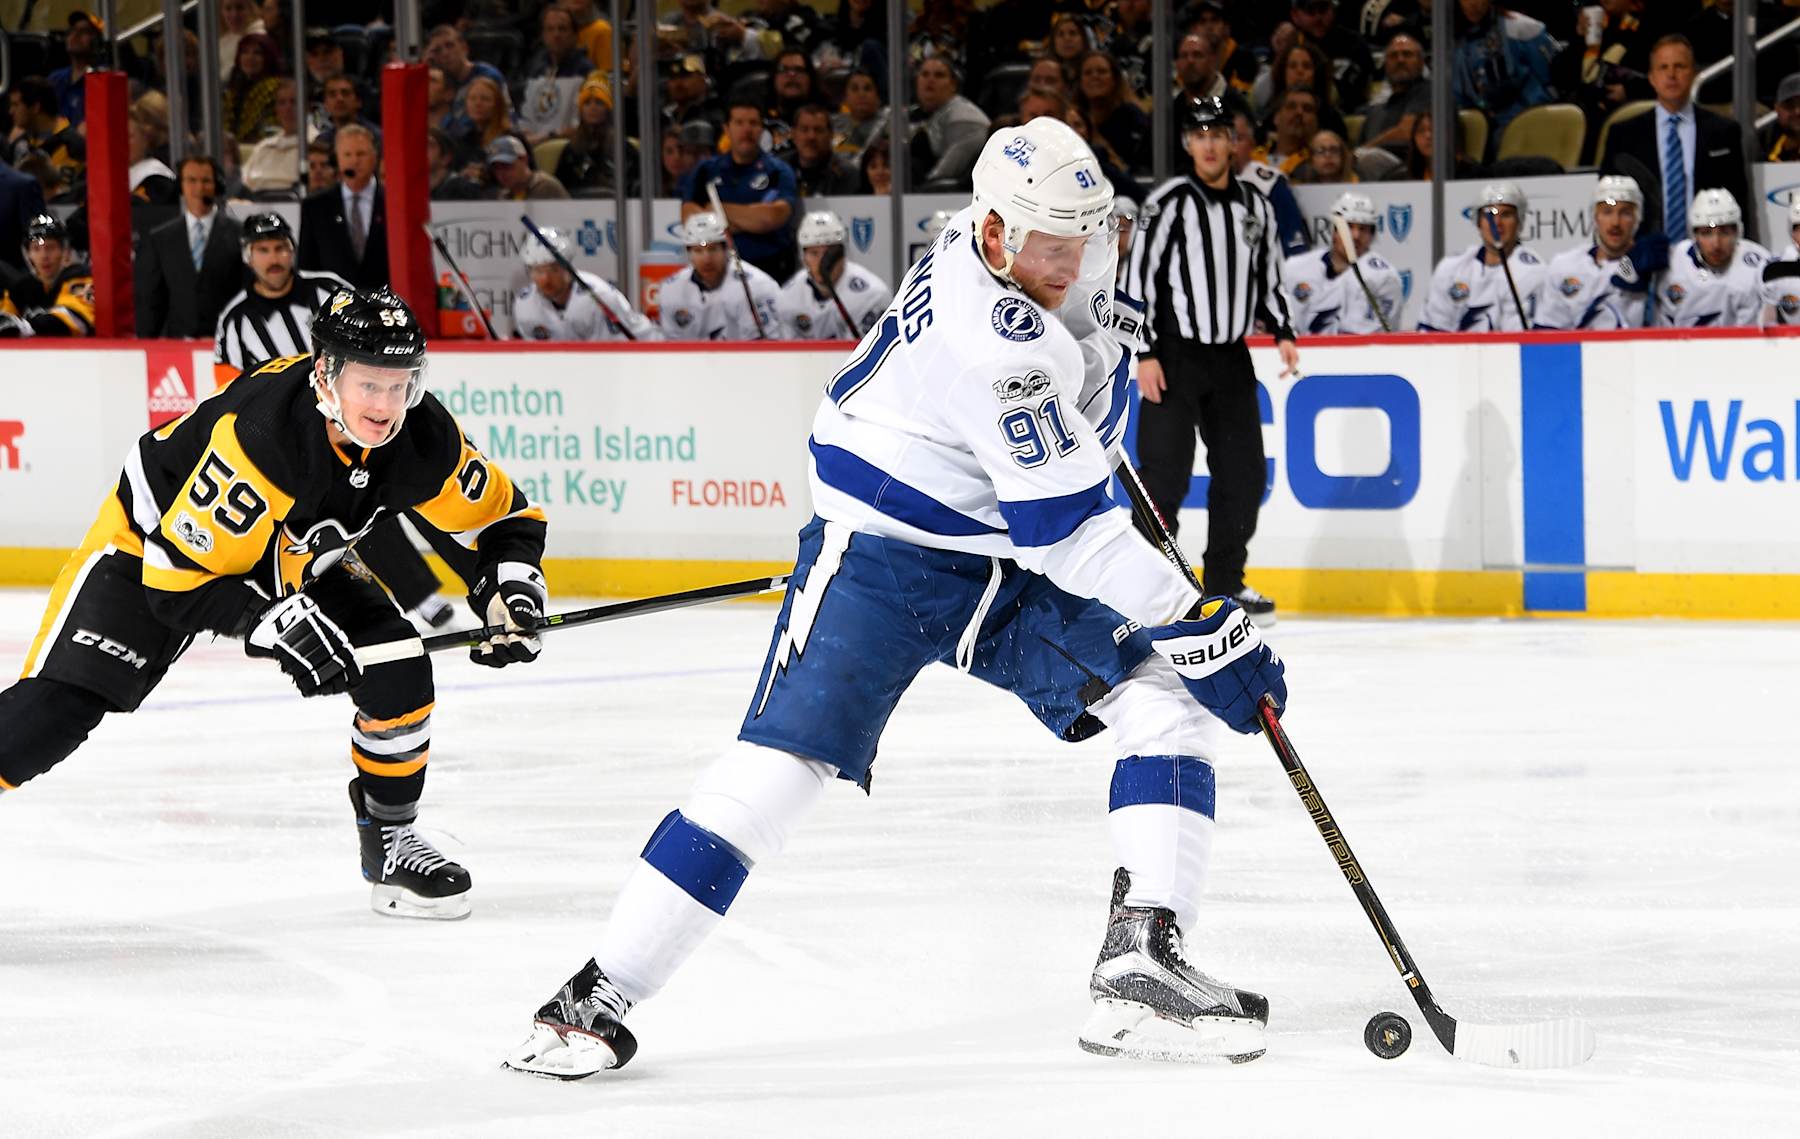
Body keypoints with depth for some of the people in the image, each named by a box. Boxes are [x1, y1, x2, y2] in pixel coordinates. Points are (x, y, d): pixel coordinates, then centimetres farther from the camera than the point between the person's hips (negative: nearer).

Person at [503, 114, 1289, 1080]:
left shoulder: (1031, 232, -2)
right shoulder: (998, 339, -30)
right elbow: (1066, 528, -30)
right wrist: (1199, 631, -28)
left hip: (1004, 559, 9)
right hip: (883, 556, -9)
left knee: (1167, 701, -5)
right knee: (785, 758, -18)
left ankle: (1140, 969, -11)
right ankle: (597, 998, -12)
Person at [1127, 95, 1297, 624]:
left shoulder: (1256, 207, 9)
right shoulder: (1170, 203, -8)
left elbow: (1268, 279, 18)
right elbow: (1138, 278, -10)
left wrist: (1282, 333, 2)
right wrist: (1145, 353, -15)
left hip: (1230, 357, 5)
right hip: (1175, 356, -5)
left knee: (1243, 472, 5)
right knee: (1166, 472, -10)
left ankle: (1225, 582, 16)